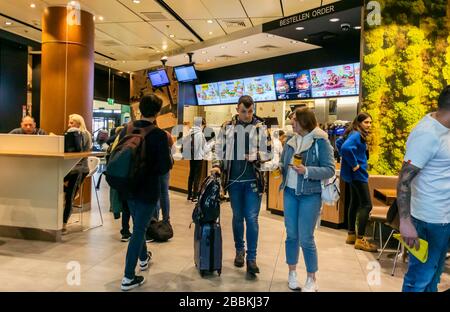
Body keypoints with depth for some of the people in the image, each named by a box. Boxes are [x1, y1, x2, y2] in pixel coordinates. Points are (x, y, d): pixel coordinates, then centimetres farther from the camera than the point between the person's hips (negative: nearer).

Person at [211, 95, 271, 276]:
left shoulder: (261, 127, 1)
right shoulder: (227, 127, 5)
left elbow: (268, 151, 2)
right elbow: (219, 149, 8)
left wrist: (256, 157, -15)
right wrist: (217, 165, -8)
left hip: (253, 179, -2)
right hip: (233, 179, 2)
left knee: (252, 218, -3)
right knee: (237, 217, 14)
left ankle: (251, 258, 7)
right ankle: (239, 250, 31)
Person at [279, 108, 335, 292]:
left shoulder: (321, 142, -9)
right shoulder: (291, 141, 7)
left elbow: (330, 170, -13)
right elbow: (282, 162, 16)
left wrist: (307, 171, -26)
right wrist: (279, 167, -7)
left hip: (310, 195, -5)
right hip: (290, 193, 5)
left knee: (306, 239, 0)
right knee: (291, 235, 13)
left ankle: (312, 279, 19)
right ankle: (292, 272, 30)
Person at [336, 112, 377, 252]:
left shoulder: (355, 134, 10)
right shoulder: (356, 135, -19)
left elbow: (339, 143, 22)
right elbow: (346, 148, -37)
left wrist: (349, 160, 16)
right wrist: (354, 164, -25)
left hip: (354, 174, 11)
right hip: (357, 173, -11)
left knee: (355, 202, 15)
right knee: (366, 205, -7)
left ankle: (351, 235, 23)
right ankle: (360, 240, -3)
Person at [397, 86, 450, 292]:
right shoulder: (427, 134, -22)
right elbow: (404, 180, -25)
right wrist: (405, 222, -28)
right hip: (430, 220, -9)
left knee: (433, 274, 23)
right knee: (420, 278, 6)